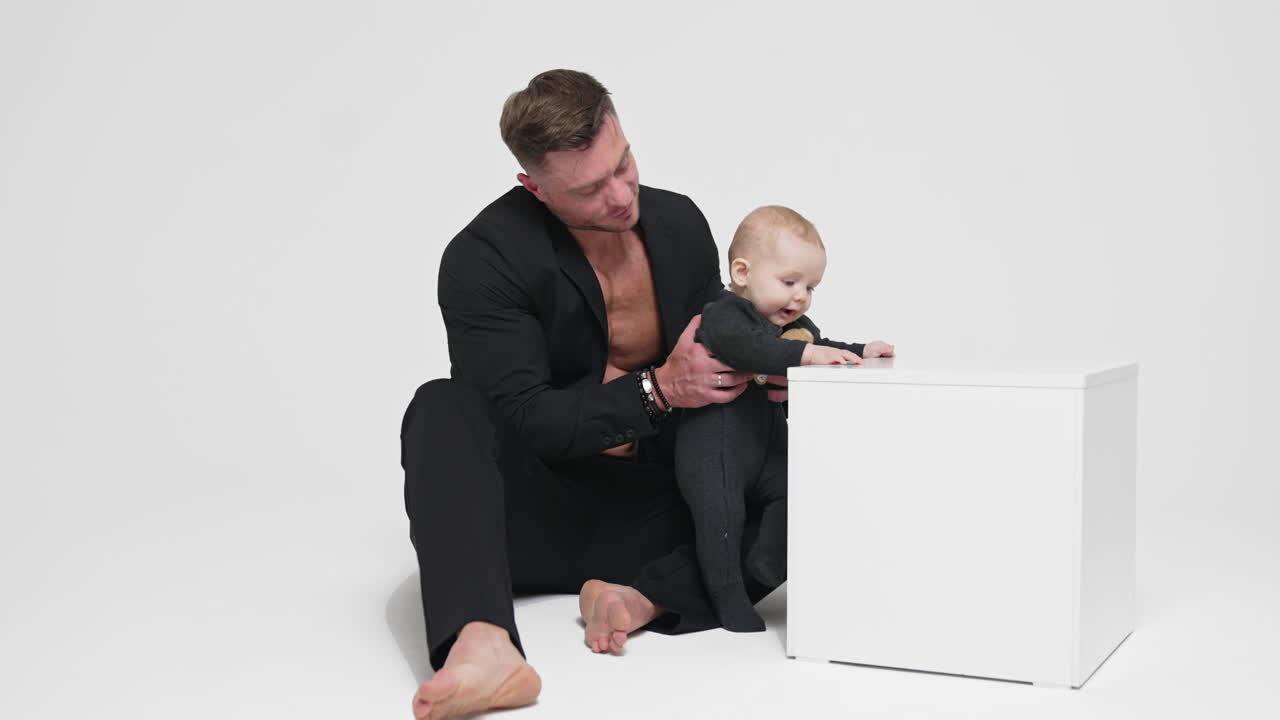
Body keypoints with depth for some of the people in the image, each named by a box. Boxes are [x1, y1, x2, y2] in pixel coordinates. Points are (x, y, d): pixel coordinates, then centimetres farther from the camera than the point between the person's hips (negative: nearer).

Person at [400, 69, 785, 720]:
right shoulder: (483, 258, -15)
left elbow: (717, 355, 12)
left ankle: (644, 597, -30)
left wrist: (771, 372, -11)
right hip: (538, 513, -4)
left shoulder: (679, 223, 1)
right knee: (442, 409, -32)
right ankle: (483, 646, -53)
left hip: (654, 510, 4)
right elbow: (524, 419, -20)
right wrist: (659, 389, -28)